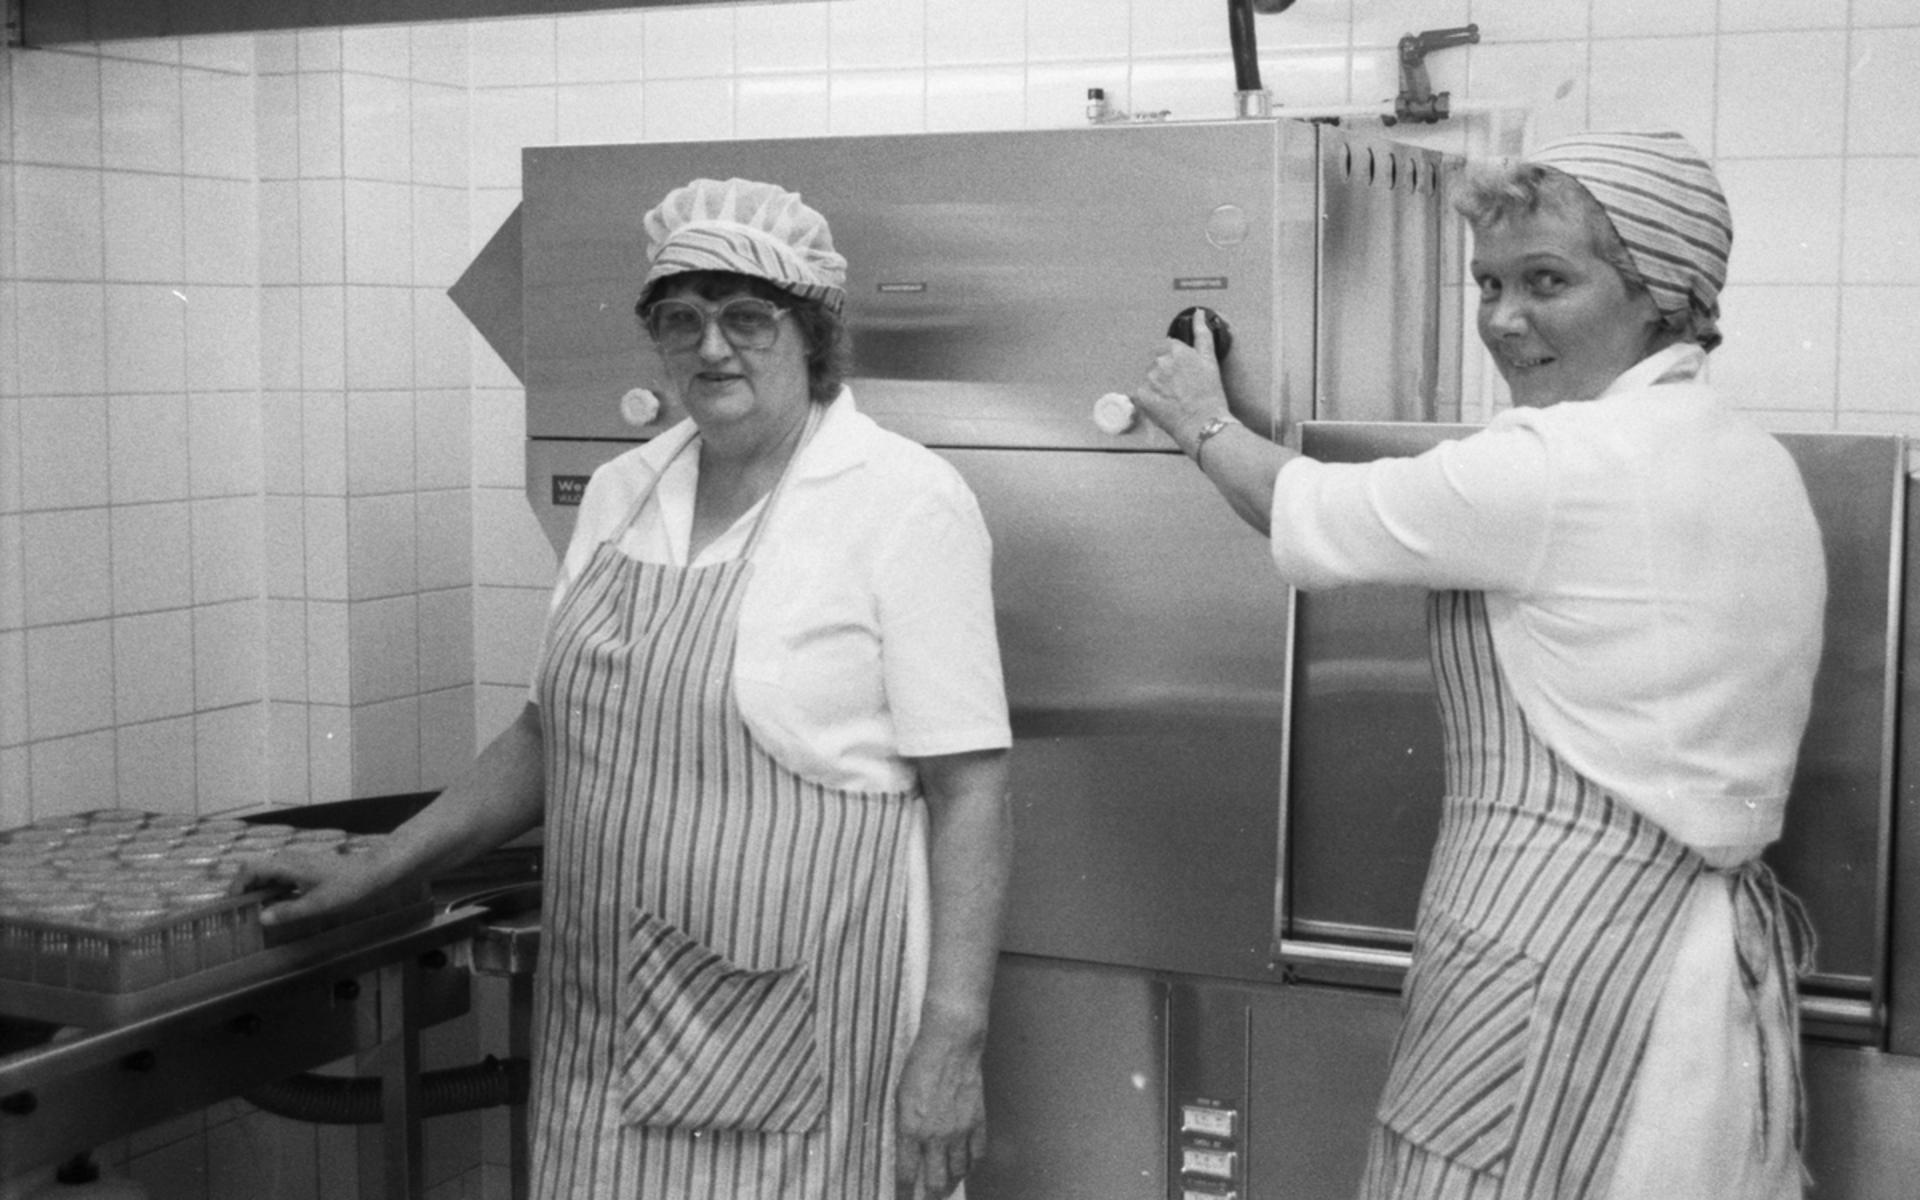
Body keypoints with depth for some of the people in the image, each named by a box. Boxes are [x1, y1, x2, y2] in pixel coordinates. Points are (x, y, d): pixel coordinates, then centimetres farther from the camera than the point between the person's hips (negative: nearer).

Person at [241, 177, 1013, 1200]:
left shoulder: (905, 503, -9)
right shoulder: (621, 492, 9)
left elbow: (968, 789, -12)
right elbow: (556, 732, 18)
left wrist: (951, 1043, -16)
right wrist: (373, 874, 16)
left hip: (797, 1032, -5)